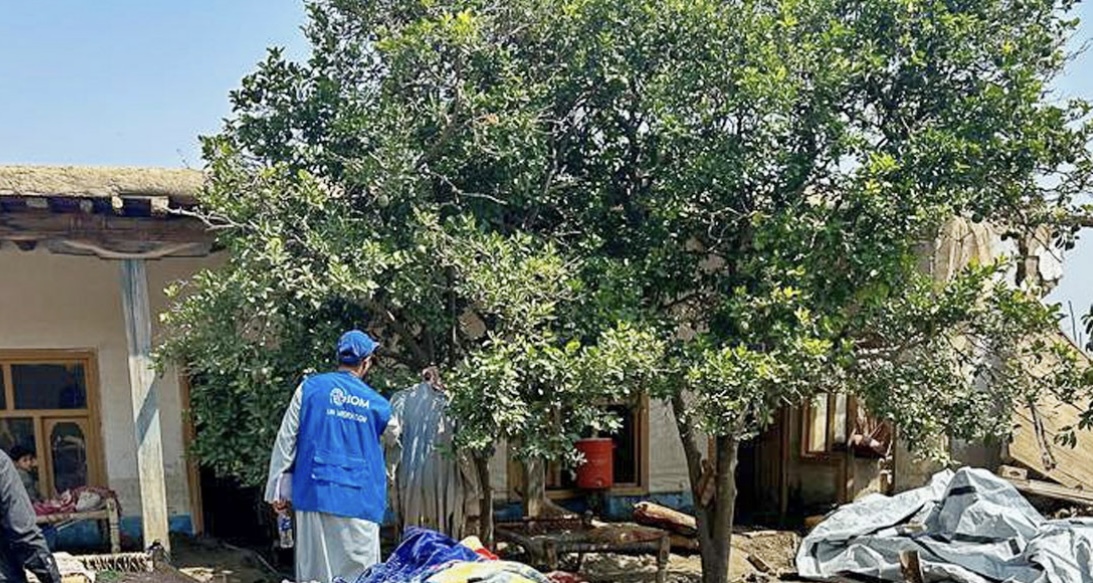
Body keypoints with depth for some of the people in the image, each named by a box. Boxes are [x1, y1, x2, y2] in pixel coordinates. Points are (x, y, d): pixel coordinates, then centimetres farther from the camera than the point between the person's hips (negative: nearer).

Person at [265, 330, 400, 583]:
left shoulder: (309, 387, 2)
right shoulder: (377, 404, 4)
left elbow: (286, 440, 0)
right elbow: (392, 437, 24)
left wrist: (278, 490, 5)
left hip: (314, 494, 1)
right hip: (359, 501, -1)